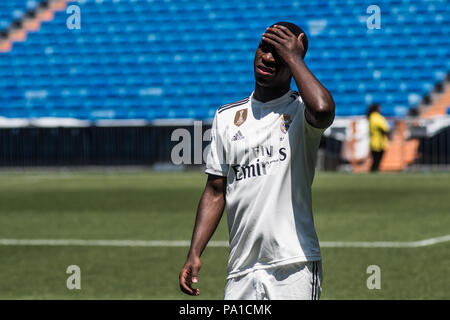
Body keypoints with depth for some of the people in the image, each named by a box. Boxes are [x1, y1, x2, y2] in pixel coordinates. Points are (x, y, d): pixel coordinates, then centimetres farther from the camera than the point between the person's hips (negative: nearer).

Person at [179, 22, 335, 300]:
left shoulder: (299, 111, 0)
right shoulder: (227, 117, 14)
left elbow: (323, 110, -27)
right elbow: (216, 192, 15)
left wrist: (294, 57, -12)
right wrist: (194, 254, 4)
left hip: (295, 269, -4)